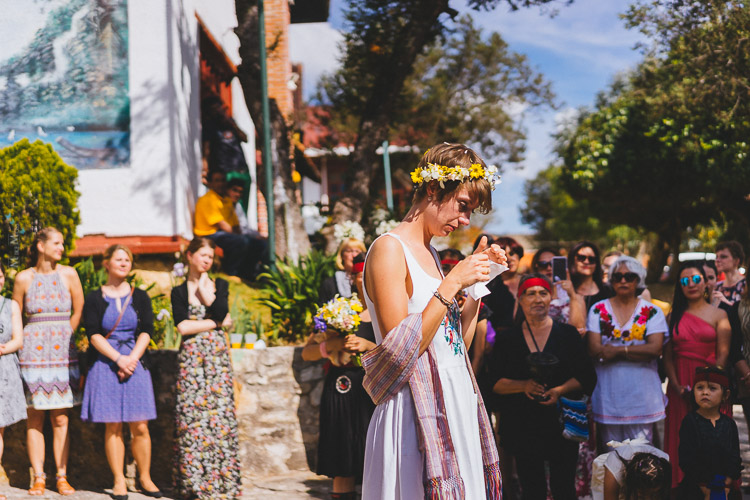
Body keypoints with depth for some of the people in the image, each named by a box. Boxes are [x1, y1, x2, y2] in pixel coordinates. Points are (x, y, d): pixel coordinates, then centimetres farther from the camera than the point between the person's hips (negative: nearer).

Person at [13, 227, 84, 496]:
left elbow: (78, 312, 10)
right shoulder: (24, 278, 0)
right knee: (35, 417, 1)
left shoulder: (69, 274, 1)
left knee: (60, 418, 2)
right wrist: (38, 337, 10)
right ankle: (38, 478, 7)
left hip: (62, 352, 1)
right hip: (33, 351, -1)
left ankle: (62, 477, 7)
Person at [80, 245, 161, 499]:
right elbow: (93, 335, -3)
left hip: (135, 363, 1)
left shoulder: (140, 297, 11)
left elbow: (146, 332, 4)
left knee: (140, 426, -2)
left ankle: (145, 477, 9)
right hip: (106, 365, -1)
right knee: (112, 426, -2)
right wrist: (118, 359, -13)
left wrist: (132, 359, -10)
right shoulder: (94, 298, 5)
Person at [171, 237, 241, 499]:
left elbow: (220, 311, -7)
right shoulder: (179, 292, 9)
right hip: (191, 357, -1)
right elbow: (182, 327, -6)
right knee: (191, 416, -5)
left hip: (217, 355, 1)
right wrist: (214, 322, -6)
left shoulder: (219, 285, 13)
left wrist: (204, 288, -1)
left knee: (219, 414, -5)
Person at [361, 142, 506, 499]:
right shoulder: (389, 248, -11)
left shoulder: (429, 253, 15)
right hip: (417, 410, -9)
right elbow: (398, 354, -19)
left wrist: (478, 281, 9)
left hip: (455, 403, 9)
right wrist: (452, 282, -17)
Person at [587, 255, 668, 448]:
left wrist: (617, 350, -12)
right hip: (608, 391, 1)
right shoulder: (598, 310, 6)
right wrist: (636, 351, -11)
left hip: (641, 391, -1)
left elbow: (655, 349, -11)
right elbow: (594, 349, -6)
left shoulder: (652, 312, 4)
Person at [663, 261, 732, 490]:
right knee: (682, 443, 4)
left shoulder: (718, 315, 3)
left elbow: (723, 355, -4)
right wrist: (677, 386, -9)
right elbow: (668, 356, 4)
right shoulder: (674, 316, 9)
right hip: (681, 388, 2)